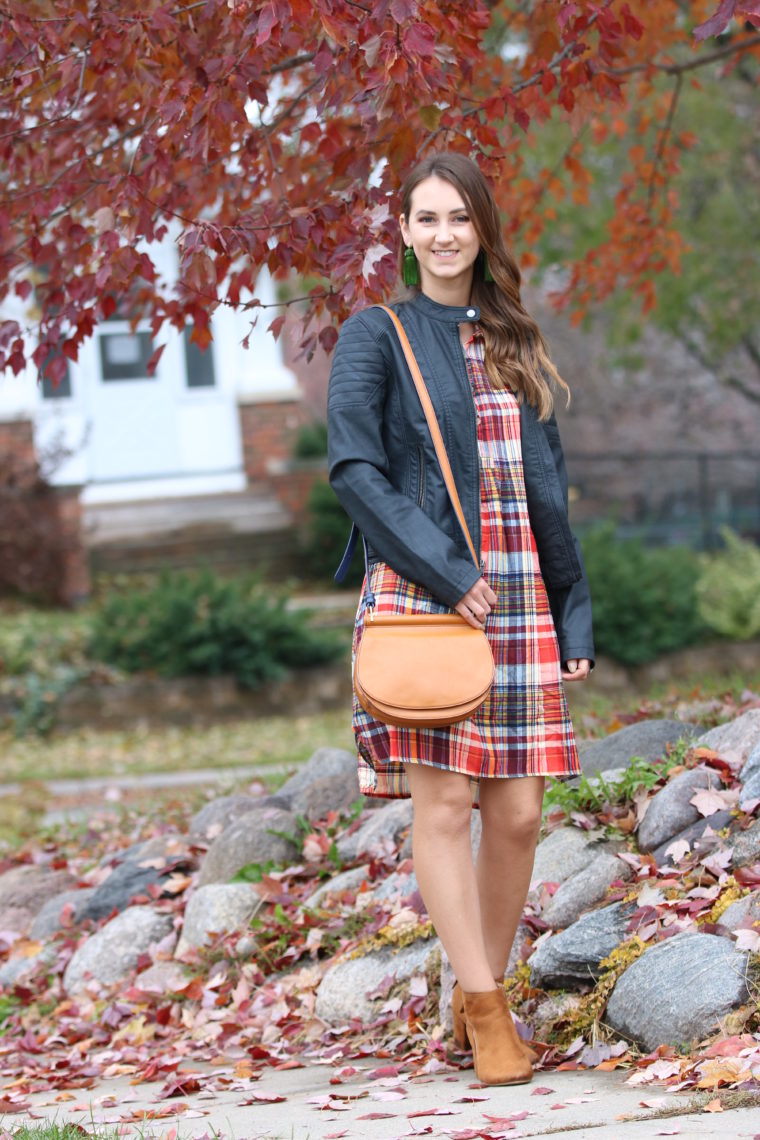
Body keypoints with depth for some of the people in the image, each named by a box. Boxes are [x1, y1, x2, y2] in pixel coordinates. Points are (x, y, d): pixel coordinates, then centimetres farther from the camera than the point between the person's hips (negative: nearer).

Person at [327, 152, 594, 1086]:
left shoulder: (513, 343, 16)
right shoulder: (378, 336, 2)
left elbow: (547, 491, 17)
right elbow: (352, 468, -8)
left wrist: (574, 614, 12)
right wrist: (448, 573, -15)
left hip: (515, 597, 4)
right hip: (422, 594, -4)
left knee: (516, 813, -1)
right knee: (442, 802, -7)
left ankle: (481, 997, 12)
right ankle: (485, 1011, -2)